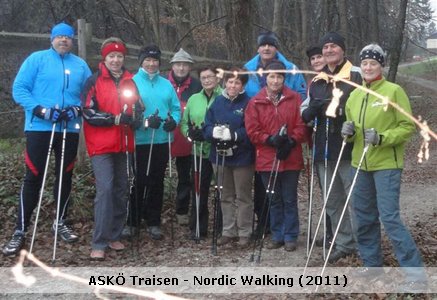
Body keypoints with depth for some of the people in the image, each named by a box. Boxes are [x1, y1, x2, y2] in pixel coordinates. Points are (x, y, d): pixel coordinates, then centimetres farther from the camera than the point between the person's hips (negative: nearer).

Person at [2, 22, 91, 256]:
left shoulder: (81, 65, 9)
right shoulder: (37, 59, -1)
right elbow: (19, 89, -6)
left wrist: (78, 109, -9)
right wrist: (40, 110, -18)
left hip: (69, 129, 4)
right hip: (39, 127, -4)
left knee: (65, 176, 12)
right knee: (34, 178, -4)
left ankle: (60, 222, 27)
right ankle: (20, 231, 3)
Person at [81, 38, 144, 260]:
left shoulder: (130, 82, 12)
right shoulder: (94, 81, -3)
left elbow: (138, 110, 17)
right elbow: (89, 113, -11)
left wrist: (134, 119, -7)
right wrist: (117, 119, -19)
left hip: (123, 145, 6)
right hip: (101, 146, -6)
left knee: (121, 190, 10)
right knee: (105, 189, -14)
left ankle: (114, 236, 22)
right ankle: (99, 244, -9)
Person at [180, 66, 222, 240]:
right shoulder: (193, 99, 12)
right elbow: (184, 123, 14)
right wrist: (190, 133, -6)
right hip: (200, 151, 4)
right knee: (199, 190, 8)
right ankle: (198, 228, 18)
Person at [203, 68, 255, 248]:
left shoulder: (248, 103, -7)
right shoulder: (217, 102, 7)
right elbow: (207, 127, 2)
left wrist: (234, 135, -27)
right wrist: (215, 132, -19)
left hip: (242, 157, -5)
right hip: (220, 155, 5)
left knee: (243, 196, 5)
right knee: (226, 196, 14)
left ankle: (244, 233, 14)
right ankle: (228, 231, 24)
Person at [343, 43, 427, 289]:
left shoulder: (394, 91, -7)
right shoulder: (354, 95, 10)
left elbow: (409, 126, -9)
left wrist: (382, 138, -21)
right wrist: (349, 132, -3)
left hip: (386, 165, -6)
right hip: (360, 164, 7)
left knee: (390, 217, -11)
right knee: (364, 217, 12)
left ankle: (415, 272, -2)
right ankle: (373, 264, 27)